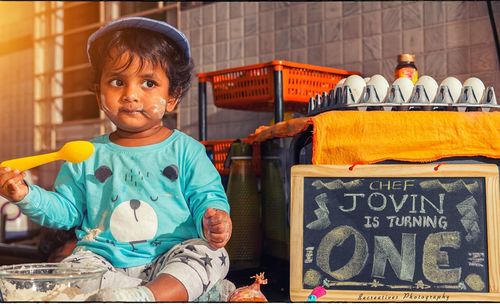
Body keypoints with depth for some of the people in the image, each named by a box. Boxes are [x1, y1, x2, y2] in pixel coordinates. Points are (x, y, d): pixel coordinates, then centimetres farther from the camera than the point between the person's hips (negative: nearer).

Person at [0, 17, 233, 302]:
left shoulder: (186, 150, 4)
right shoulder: (88, 156, 10)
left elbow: (207, 198, 4)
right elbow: (65, 209, 14)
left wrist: (213, 218, -19)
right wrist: (27, 195, -3)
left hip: (170, 259, -1)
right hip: (105, 261, 2)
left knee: (212, 255, -29)